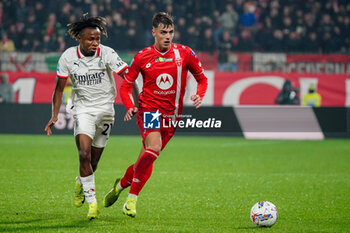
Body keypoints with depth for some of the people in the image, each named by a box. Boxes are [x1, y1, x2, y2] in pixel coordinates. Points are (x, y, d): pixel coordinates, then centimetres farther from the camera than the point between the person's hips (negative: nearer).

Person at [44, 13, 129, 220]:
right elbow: (59, 88, 3)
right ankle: (91, 202, -13)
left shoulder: (107, 54, -12)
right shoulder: (68, 57, -7)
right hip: (82, 109, 0)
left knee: (94, 160, 7)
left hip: (105, 109, 0)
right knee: (84, 154, -19)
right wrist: (54, 116, -1)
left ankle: (81, 182, 41)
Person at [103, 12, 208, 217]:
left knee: (146, 159, 6)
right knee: (154, 147, -27)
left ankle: (121, 185, 34)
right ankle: (132, 200, -18)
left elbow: (202, 78, 13)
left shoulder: (185, 54, 1)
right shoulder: (142, 57, -1)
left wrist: (199, 95, -8)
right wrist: (130, 106, -11)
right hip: (150, 109, -3)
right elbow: (126, 86, 8)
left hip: (172, 114, 3)